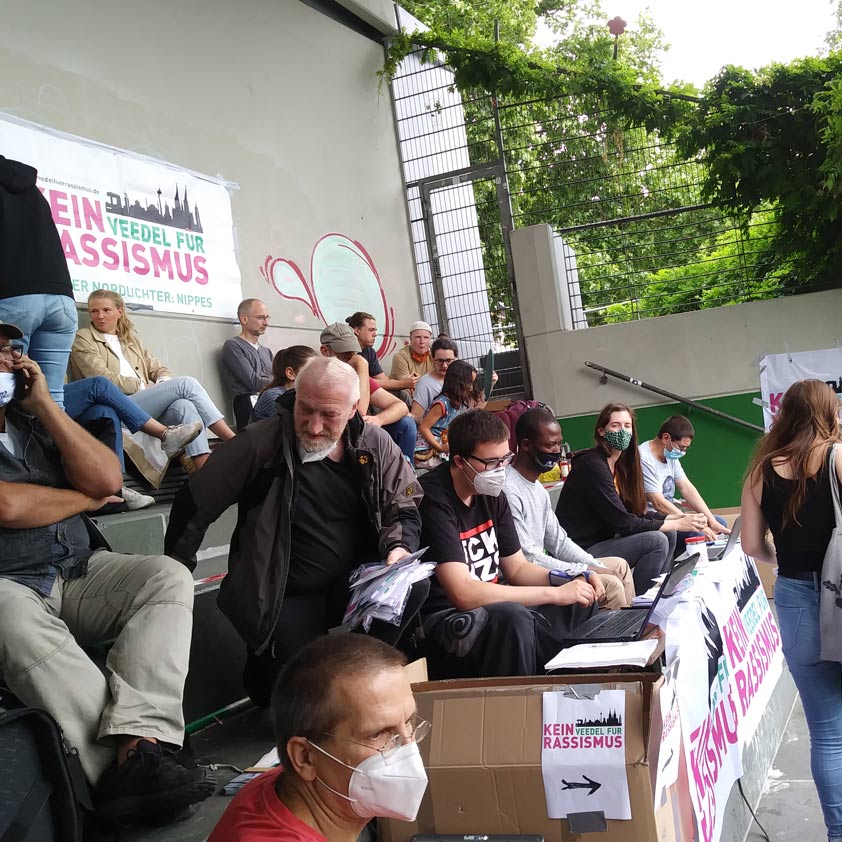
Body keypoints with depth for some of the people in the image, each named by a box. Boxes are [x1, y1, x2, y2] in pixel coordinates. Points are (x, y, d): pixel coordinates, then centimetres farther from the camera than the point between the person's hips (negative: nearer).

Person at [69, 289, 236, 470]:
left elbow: (160, 370, 20)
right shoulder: (83, 339, 11)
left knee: (183, 405, -31)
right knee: (186, 383, -22)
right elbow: (104, 380, -3)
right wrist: (145, 385, -6)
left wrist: (162, 385, -4)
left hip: (145, 411, 5)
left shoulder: (131, 338, 28)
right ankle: (234, 442, -26)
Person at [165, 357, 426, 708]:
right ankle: (263, 666, 24)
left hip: (351, 586, 3)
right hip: (285, 599, -2)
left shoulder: (375, 444, -3)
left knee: (415, 583, -25)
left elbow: (405, 510, 7)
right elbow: (194, 506, -7)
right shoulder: (261, 444, -15)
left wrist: (400, 548, -15)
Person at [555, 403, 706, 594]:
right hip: (580, 552, -9)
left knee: (668, 534, 3)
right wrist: (677, 524, -14)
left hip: (601, 542, 9)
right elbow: (623, 522, -19)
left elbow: (636, 514, 10)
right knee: (657, 541, -18)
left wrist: (674, 518, -4)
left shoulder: (621, 465, 11)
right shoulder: (592, 465, -18)